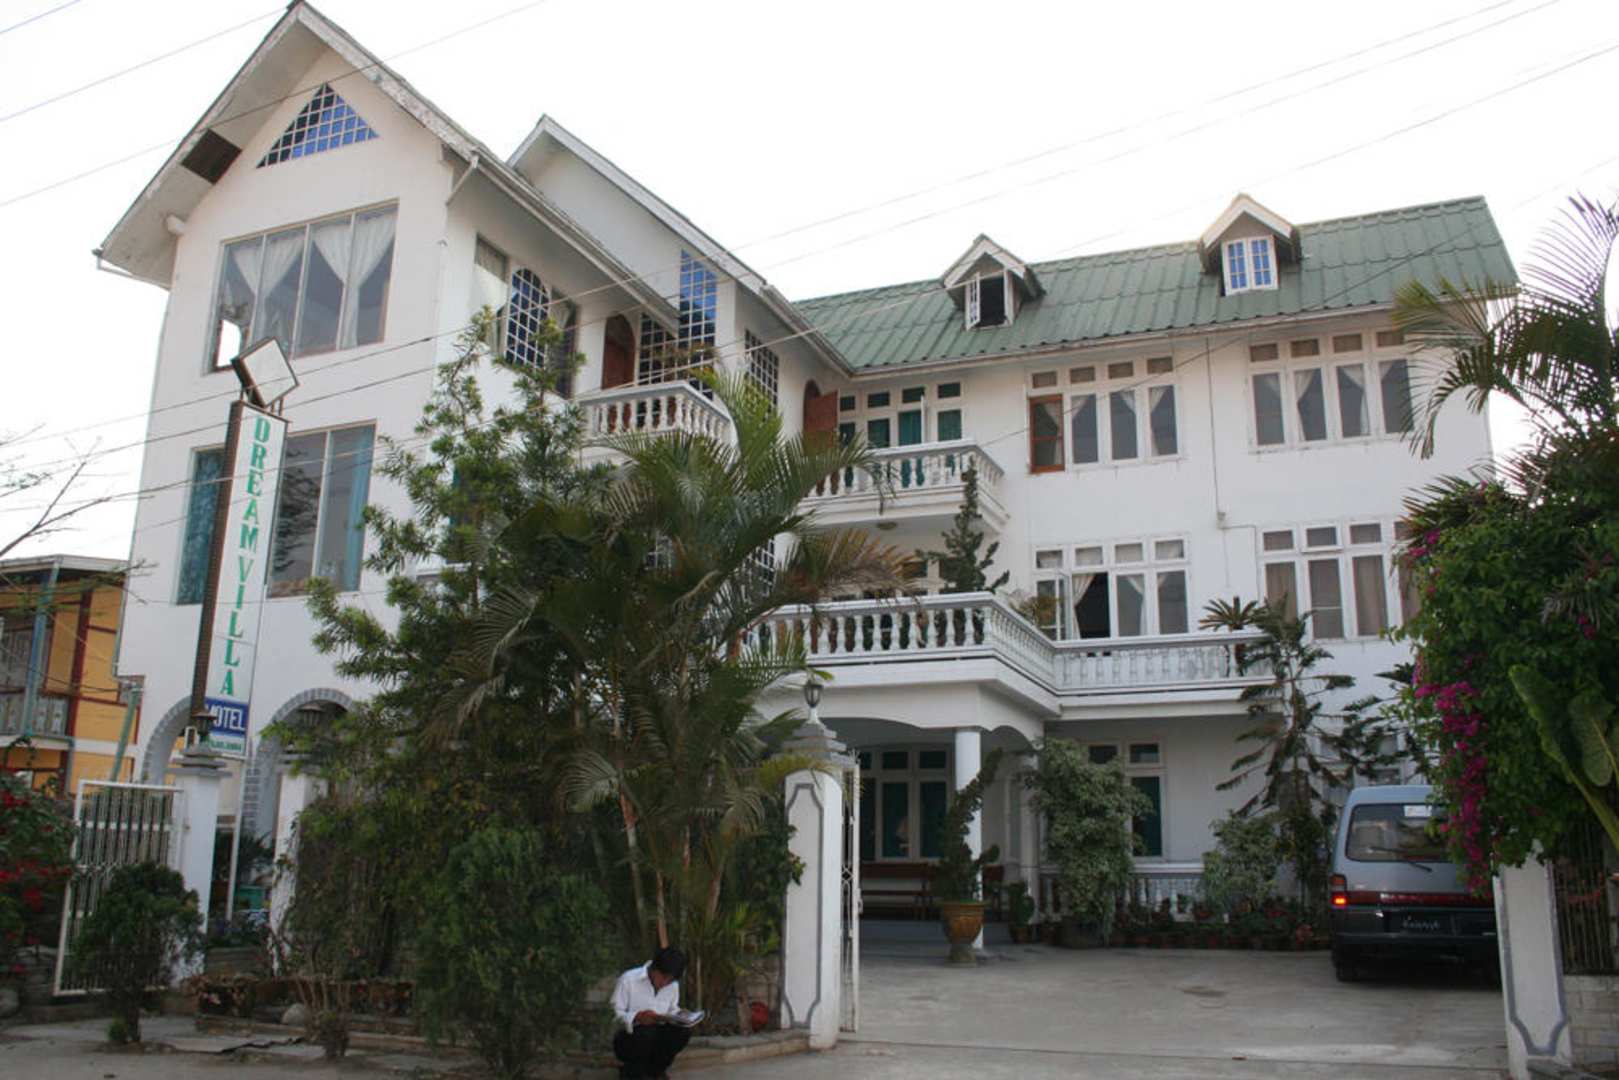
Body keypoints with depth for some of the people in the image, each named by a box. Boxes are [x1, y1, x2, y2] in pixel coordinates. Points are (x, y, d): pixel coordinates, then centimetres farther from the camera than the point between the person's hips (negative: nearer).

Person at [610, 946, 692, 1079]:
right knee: (647, 1032, -37)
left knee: (683, 1031, -23)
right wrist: (638, 1017, -34)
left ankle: (654, 1069, 2)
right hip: (628, 1037, -4)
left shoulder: (673, 985, -2)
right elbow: (615, 1013, -16)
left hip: (657, 1038, 5)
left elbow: (673, 1010, 9)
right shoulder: (628, 979, -15)